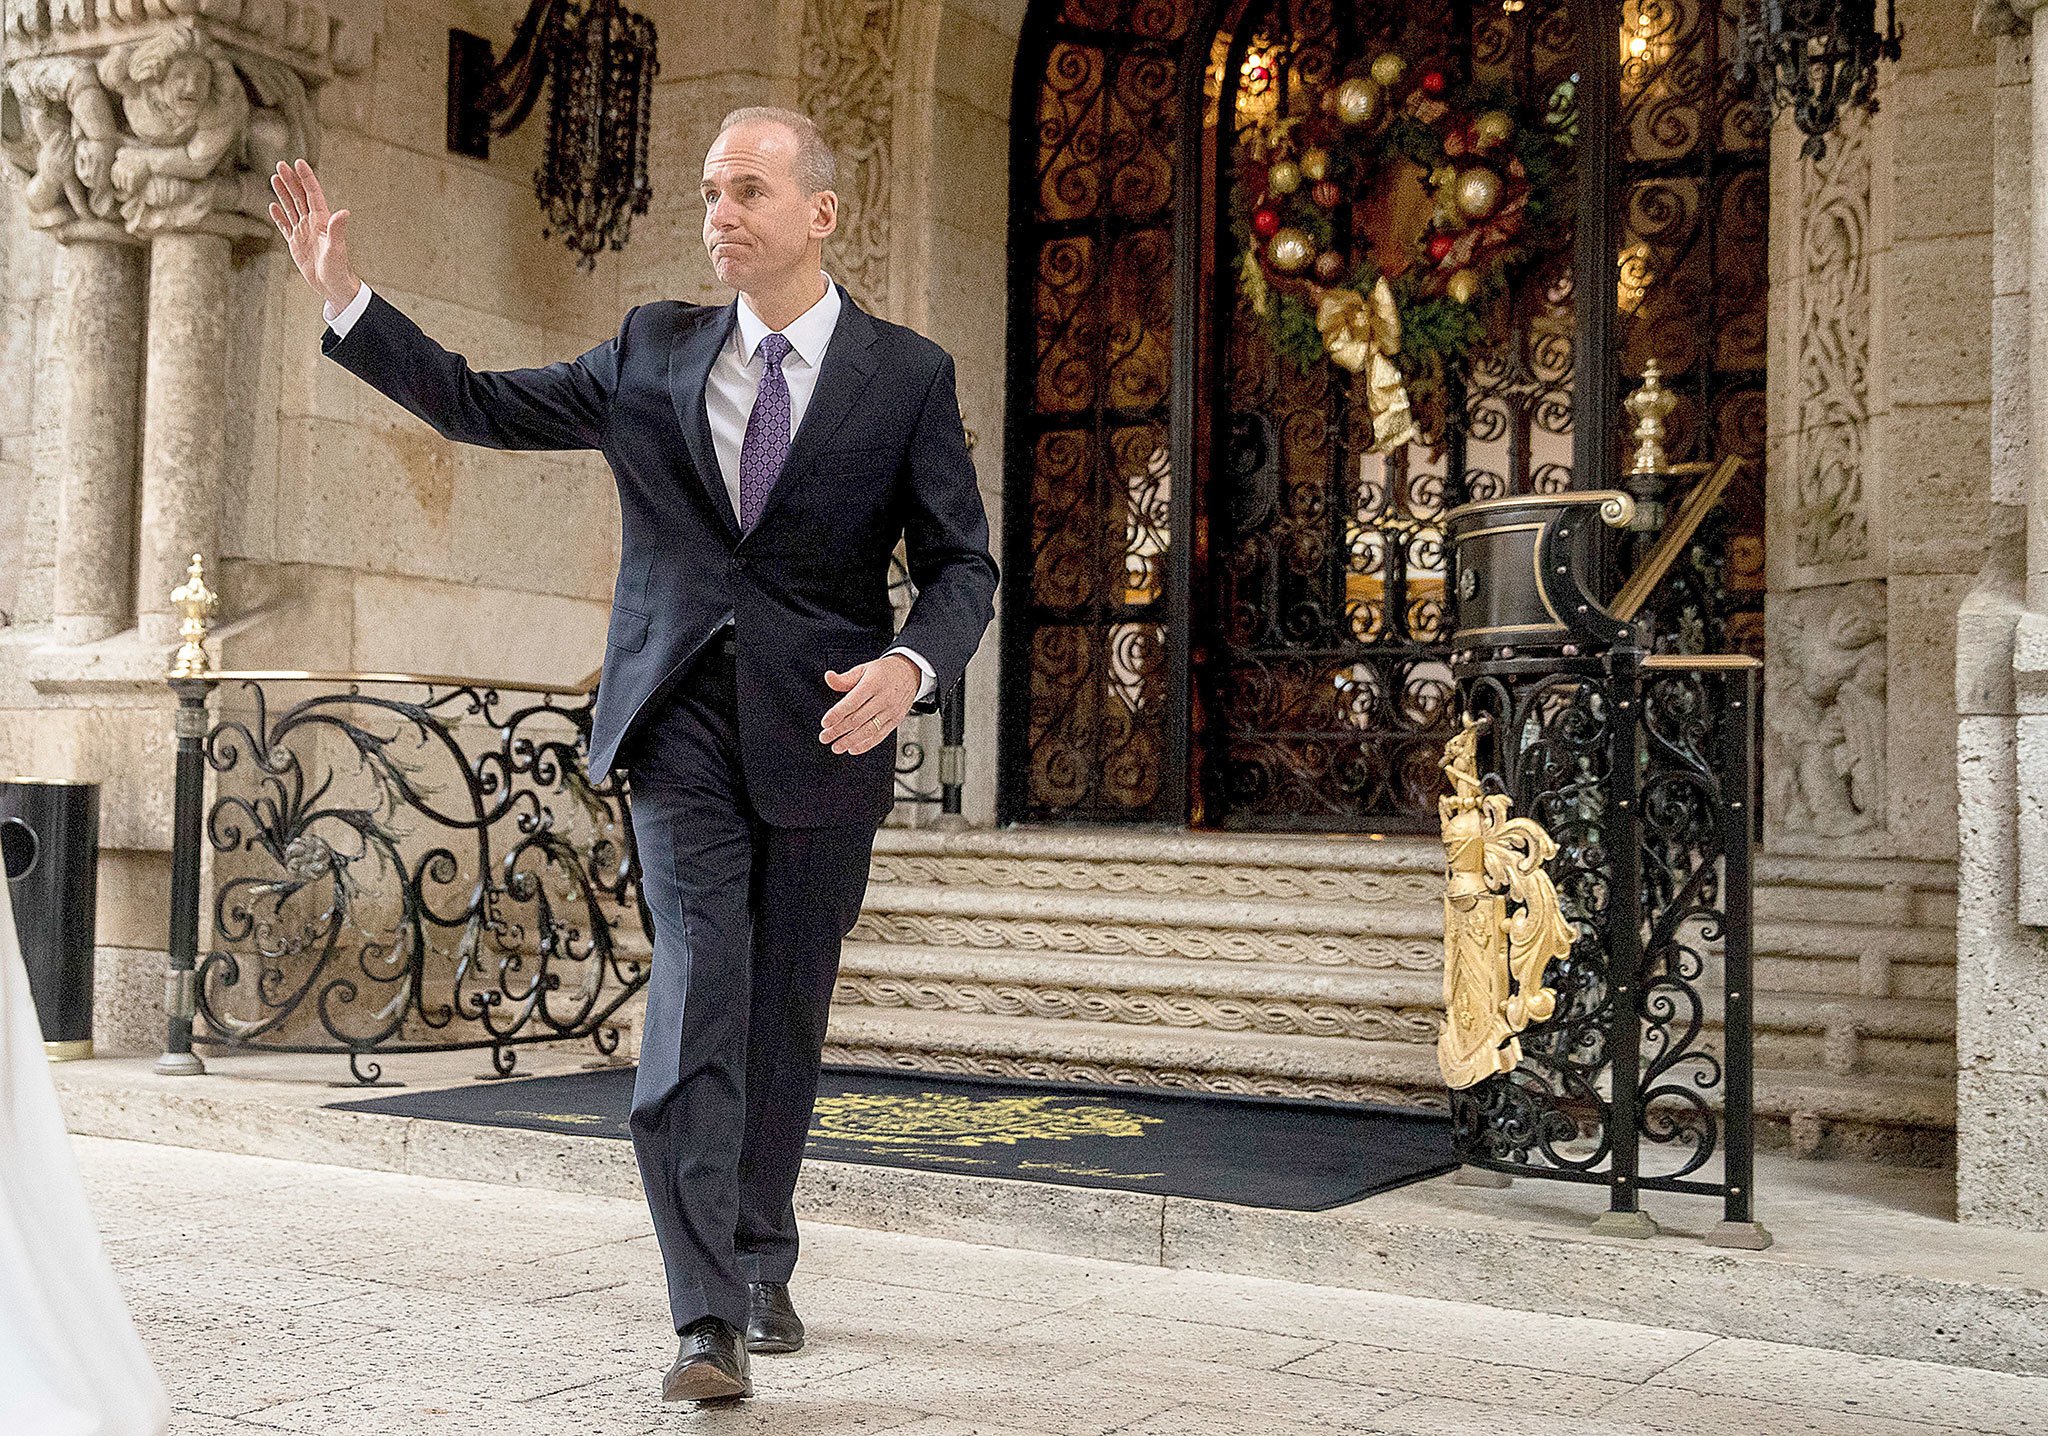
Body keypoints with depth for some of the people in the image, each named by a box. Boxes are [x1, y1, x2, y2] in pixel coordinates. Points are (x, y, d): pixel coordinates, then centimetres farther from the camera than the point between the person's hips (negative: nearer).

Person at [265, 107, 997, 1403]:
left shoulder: (907, 374, 0)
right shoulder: (654, 351, 8)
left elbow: (963, 565, 0)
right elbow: (480, 407, 13)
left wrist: (909, 666, -21)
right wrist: (345, 297, 4)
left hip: (823, 733, 0)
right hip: (683, 727, 1)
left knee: (786, 1015, 9)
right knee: (698, 992, -14)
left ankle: (762, 1264, 30)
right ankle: (710, 1319, -12)